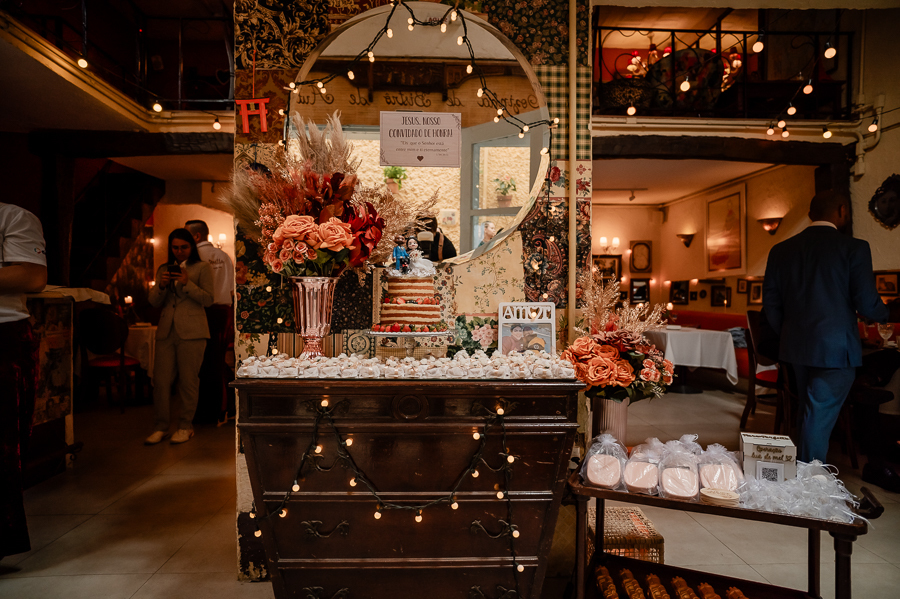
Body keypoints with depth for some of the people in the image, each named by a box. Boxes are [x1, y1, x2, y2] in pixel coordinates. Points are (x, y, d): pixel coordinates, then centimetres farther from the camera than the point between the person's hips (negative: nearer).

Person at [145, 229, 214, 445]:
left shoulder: (202, 268, 4)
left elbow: (208, 300, -5)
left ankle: (185, 427, 13)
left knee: (188, 381, 1)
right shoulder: (164, 269, 18)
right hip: (166, 331, 4)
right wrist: (161, 286, -5)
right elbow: (154, 302, 14)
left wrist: (187, 283, -16)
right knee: (160, 380, 2)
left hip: (192, 332, -4)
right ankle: (160, 427, 14)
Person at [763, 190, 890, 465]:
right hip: (836, 348, -5)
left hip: (797, 347, 5)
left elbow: (770, 301, 5)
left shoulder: (781, 250, 4)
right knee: (819, 418, 1)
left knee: (809, 413, 21)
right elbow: (866, 303, -10)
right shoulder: (854, 248, -9)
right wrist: (883, 313, 13)